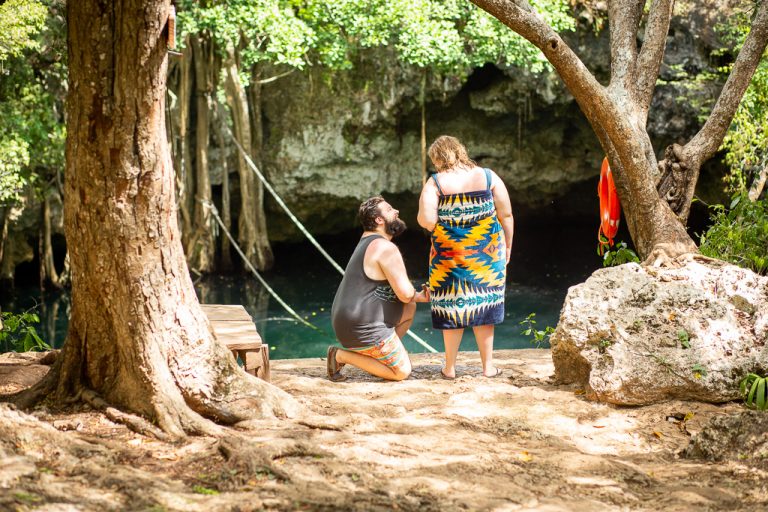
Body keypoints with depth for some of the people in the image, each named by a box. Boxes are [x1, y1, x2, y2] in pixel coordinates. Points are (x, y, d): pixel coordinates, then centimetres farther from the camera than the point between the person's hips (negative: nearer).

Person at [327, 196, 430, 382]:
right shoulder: (386, 248, -17)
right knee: (402, 372, -1)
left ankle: (378, 358, 16)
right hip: (364, 329, -10)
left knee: (410, 309, 23)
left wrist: (418, 296, 10)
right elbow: (405, 293, -20)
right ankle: (342, 355, -3)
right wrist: (412, 290, 4)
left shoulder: (368, 242, 15)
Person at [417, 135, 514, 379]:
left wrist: (421, 218, 4)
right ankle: (488, 365, 16)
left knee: (451, 307, 10)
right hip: (486, 256, 1)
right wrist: (508, 245, 10)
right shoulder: (488, 177, -3)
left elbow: (427, 221, -19)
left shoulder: (435, 183, -9)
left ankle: (450, 368, 16)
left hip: (449, 257, -1)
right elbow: (506, 215, -2)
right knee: (483, 306, 12)